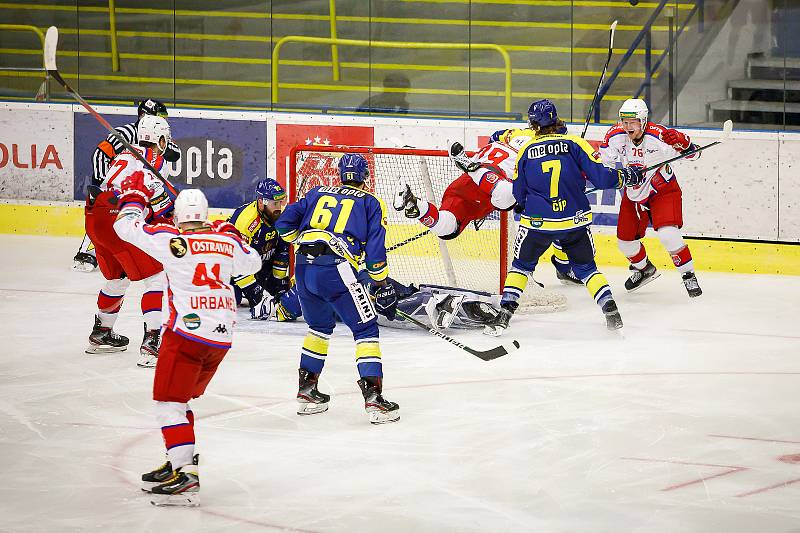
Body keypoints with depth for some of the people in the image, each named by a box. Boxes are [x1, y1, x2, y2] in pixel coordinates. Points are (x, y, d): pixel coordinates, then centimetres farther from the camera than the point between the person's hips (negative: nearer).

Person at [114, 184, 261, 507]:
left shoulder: (172, 240, -9)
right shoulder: (227, 240, 7)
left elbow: (126, 226, -4)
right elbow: (252, 262, 26)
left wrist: (134, 196, 13)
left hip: (187, 332, -7)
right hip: (221, 337, 7)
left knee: (169, 402, -6)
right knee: (180, 400, 22)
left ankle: (186, 478, -16)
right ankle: (180, 463, 27)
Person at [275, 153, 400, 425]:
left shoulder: (317, 193, 23)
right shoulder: (371, 203, 12)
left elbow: (284, 223, 20)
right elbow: (375, 250, 3)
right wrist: (381, 285, 12)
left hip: (303, 269, 5)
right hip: (336, 270, -5)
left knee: (320, 326, 26)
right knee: (366, 329, 3)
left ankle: (306, 392, 28)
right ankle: (373, 396, -9)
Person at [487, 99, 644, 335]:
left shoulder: (526, 150, 2)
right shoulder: (575, 143, -4)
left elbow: (519, 194, 10)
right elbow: (600, 177, -9)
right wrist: (626, 176, 8)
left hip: (537, 222, 0)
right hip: (574, 222, 0)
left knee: (521, 266, 18)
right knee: (586, 268, 17)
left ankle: (504, 315, 7)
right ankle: (611, 312, 7)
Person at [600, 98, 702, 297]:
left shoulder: (658, 136, -28)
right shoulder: (615, 135, -16)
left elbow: (693, 154, -24)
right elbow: (603, 160, 0)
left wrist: (681, 141, -43)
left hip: (663, 190, -5)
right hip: (634, 193, 5)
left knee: (667, 234, -24)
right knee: (625, 239, 10)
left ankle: (688, 275, -7)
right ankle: (644, 269, 39)